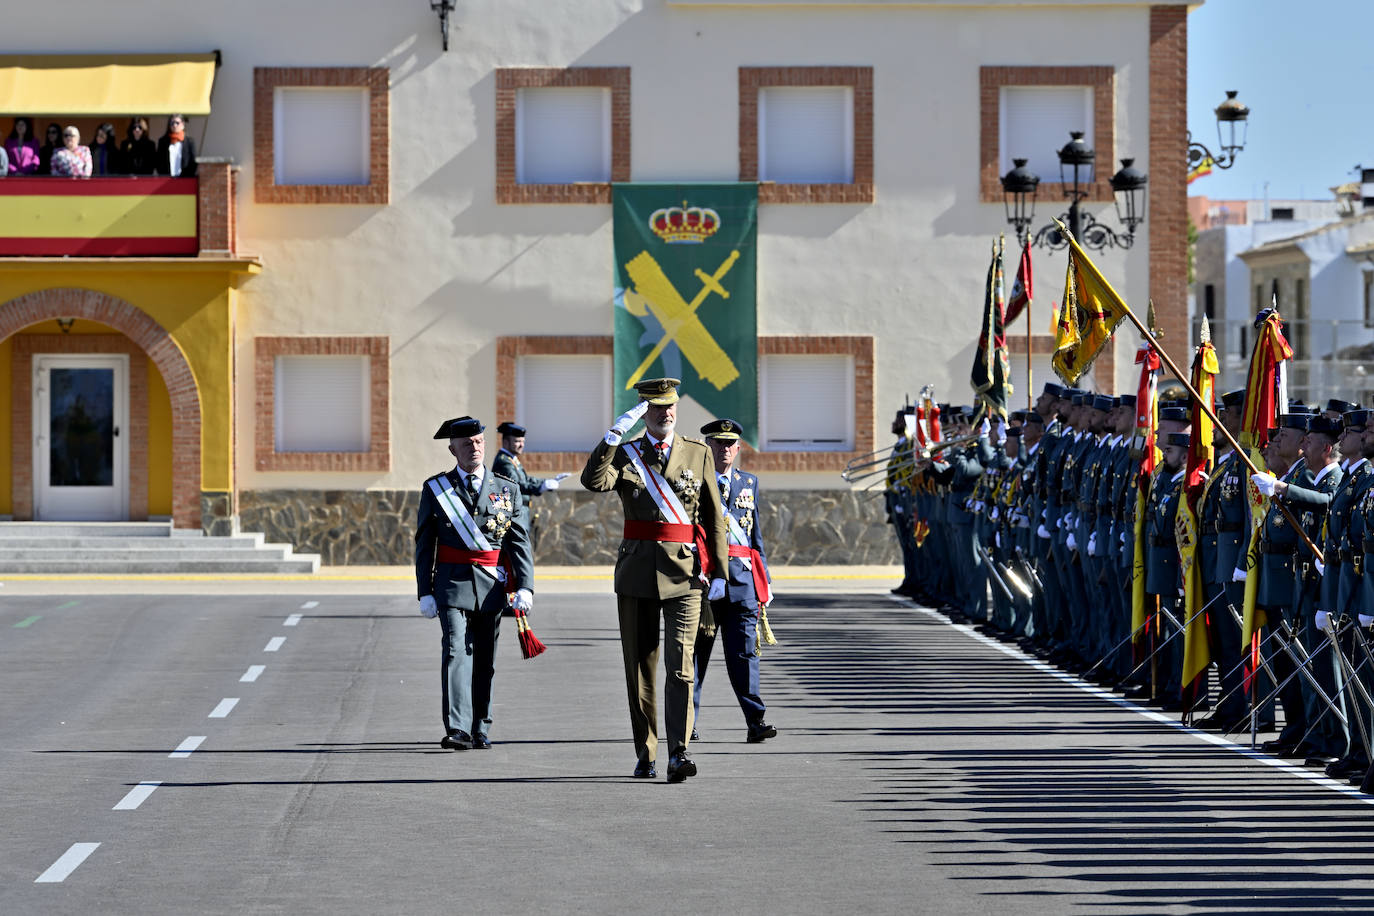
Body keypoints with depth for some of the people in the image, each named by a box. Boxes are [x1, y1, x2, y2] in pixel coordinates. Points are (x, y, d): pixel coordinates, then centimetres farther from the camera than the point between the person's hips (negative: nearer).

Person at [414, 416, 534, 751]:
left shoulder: (506, 489, 9)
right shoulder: (435, 489, 6)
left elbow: (520, 542, 5)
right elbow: (424, 544, 6)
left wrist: (524, 586, -7)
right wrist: (425, 591, -1)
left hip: (492, 585, 2)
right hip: (453, 582, -2)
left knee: (485, 659, 7)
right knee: (456, 652, -14)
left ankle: (480, 730, 17)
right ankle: (457, 729, -21)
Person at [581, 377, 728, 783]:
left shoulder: (698, 453, 8)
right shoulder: (624, 454, 6)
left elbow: (714, 518, 9)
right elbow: (593, 481, -15)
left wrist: (719, 571, 3)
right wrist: (614, 433, -19)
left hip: (684, 571, -1)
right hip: (637, 573, 1)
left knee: (681, 663, -13)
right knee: (640, 668, 7)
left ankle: (679, 753, -19)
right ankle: (645, 755, 16)